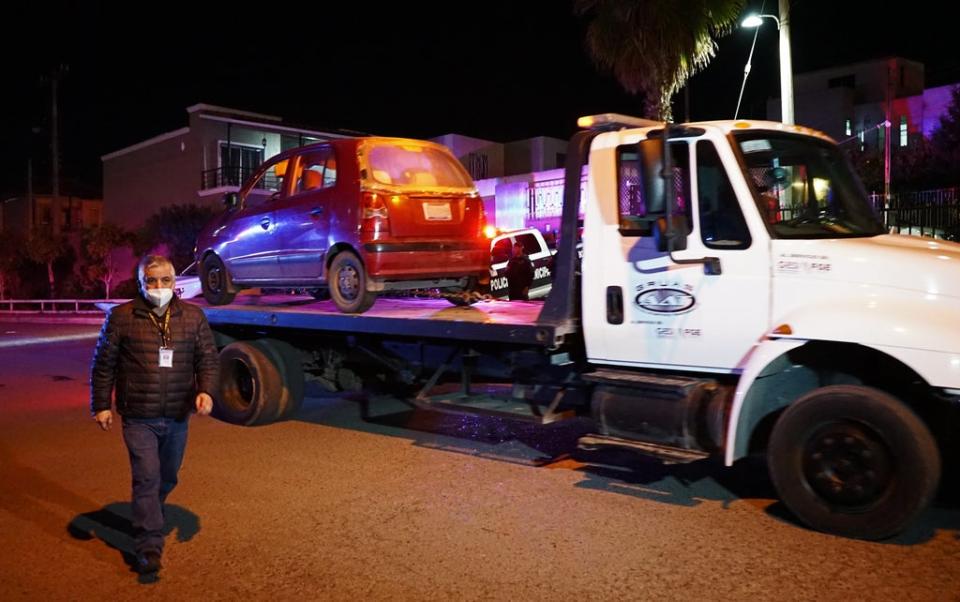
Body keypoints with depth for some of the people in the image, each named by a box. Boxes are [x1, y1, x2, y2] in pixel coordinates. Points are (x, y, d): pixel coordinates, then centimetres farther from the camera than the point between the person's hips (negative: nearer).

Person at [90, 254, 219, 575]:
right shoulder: (121, 317, -5)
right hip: (139, 418, -4)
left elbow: (208, 358, 3)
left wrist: (206, 390, -13)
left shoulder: (193, 316, 2)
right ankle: (149, 547, -1)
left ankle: (146, 518, 45)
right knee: (147, 478, -9)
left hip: (177, 417, 4)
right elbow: (103, 364, 1)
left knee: (167, 478, 19)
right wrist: (101, 405, -1)